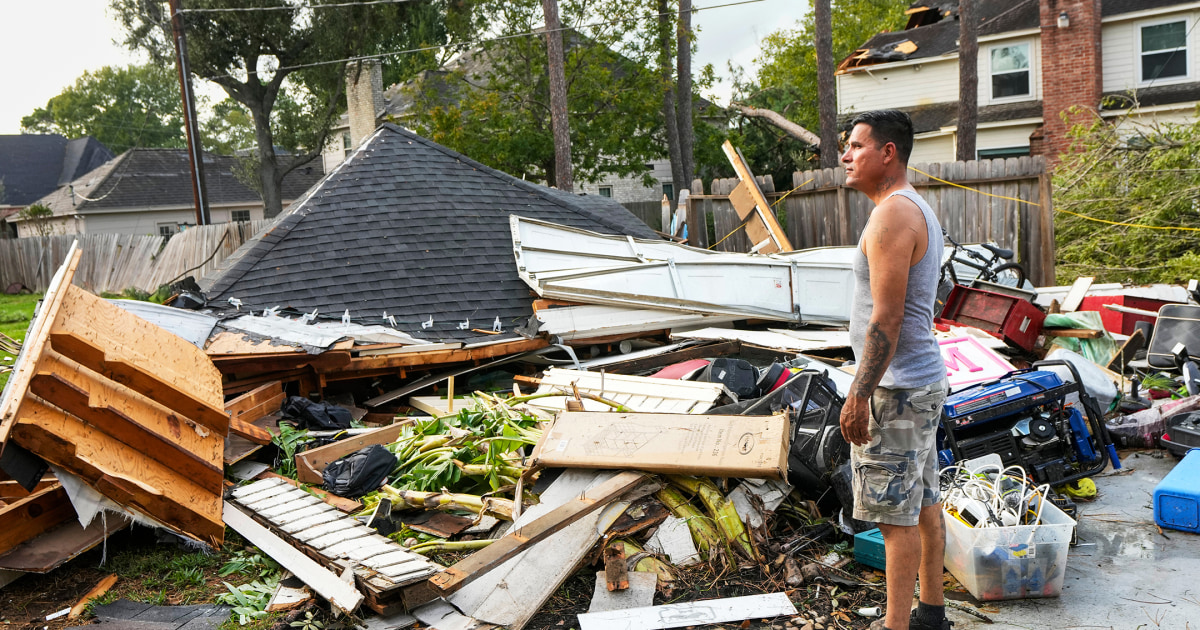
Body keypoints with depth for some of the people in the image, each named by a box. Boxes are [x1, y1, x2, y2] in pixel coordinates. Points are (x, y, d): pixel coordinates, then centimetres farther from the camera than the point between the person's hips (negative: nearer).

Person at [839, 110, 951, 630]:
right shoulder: (919, 210, 15)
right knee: (922, 503, 17)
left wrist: (859, 395, -22)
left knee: (896, 513, -3)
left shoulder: (892, 215, -18)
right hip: (924, 378, 10)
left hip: (897, 388, -10)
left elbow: (886, 319, -24)